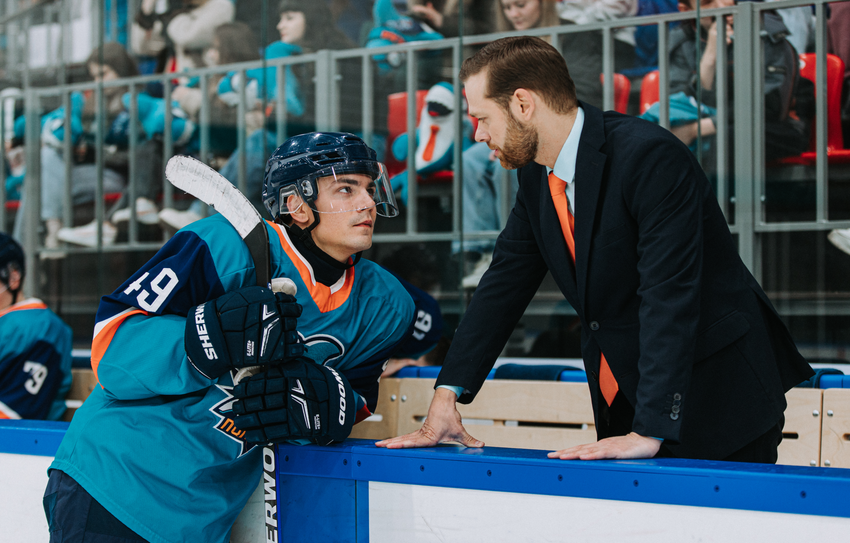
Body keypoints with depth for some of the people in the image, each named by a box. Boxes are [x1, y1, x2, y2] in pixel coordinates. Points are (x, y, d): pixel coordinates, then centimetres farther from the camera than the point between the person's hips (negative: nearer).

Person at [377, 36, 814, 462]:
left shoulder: (650, 158, -22)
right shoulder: (536, 175, 4)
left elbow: (670, 299, -28)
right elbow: (504, 284, 9)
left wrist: (649, 432, -33)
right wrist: (446, 397, -1)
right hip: (623, 407, 7)